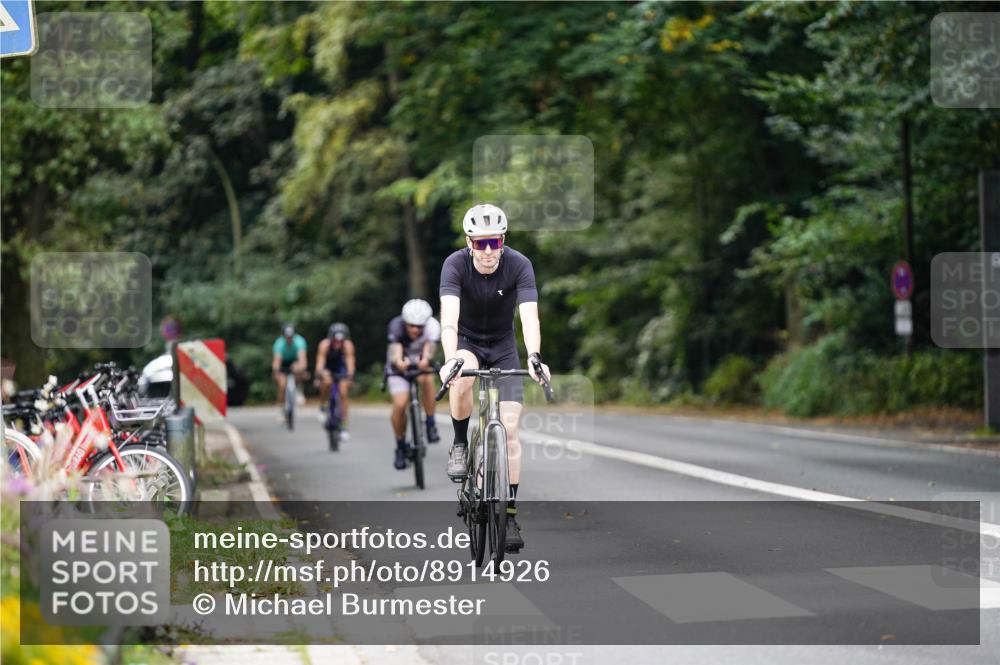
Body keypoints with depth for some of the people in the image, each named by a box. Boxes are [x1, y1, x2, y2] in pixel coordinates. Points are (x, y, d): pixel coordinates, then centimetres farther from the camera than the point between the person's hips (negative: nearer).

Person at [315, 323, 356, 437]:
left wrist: (350, 377, -53)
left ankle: (343, 427, -5)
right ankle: (322, 407, -9)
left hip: (340, 367, 1)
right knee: (327, 382, -33)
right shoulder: (325, 345, -32)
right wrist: (319, 376, -55)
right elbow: (320, 362, -40)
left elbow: (350, 361, -39)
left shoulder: (348, 345, -30)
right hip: (326, 368, -1)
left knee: (343, 393, -12)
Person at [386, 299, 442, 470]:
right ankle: (401, 446, 3)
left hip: (421, 364, 1)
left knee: (426, 378, -35)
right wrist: (399, 362, -70)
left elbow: (430, 347, -47)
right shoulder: (396, 326, -31)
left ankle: (431, 424, -19)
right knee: (400, 404, -19)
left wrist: (425, 359, -70)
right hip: (400, 366, 0)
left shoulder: (432, 326, -28)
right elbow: (395, 349, -47)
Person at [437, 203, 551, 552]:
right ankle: (460, 445, -10)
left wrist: (534, 358, -51)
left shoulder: (519, 265, -23)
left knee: (509, 429, -10)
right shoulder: (455, 264, -24)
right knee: (463, 379, -37)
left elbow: (529, 316, -33)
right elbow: (449, 316, -37)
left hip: (503, 347, 1)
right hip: (466, 343, -1)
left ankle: (510, 514, -3)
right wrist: (450, 360, -53)